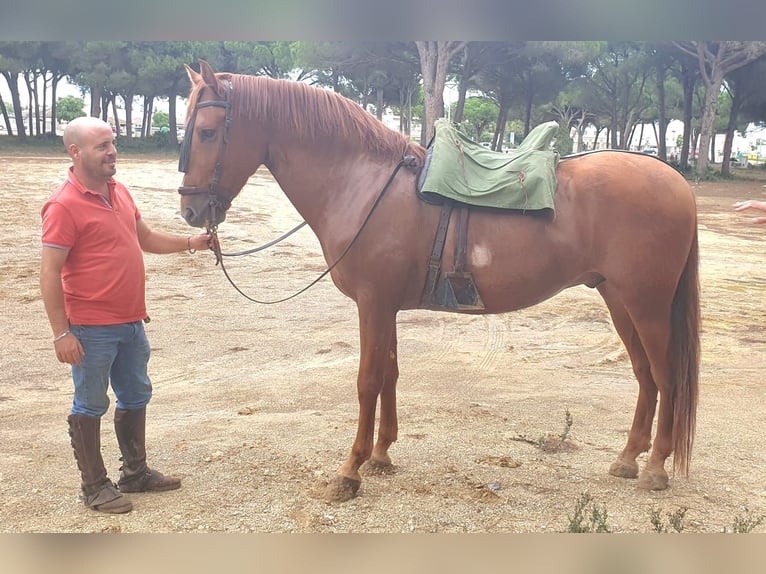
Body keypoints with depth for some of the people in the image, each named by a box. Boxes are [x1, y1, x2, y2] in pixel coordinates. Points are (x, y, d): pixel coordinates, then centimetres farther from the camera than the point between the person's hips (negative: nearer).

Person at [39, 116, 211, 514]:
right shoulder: (65, 205, -17)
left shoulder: (119, 192, 8)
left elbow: (147, 239, 22)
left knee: (136, 397, 19)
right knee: (90, 406, 6)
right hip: (92, 330, -8)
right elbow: (49, 274, -18)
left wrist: (190, 243, 9)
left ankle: (135, 472, 35)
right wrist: (61, 333, -20)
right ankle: (94, 486, 20)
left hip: (131, 322, 9)